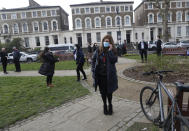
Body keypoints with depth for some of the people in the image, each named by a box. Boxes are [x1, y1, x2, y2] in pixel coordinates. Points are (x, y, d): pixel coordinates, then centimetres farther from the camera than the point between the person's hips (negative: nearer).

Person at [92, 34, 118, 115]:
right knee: (103, 92, 12)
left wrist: (110, 51, -22)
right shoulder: (98, 50, 1)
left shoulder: (113, 51, -3)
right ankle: (105, 105, 33)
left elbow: (114, 60, -19)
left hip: (109, 75, -2)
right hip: (100, 75, 2)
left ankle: (110, 105, 33)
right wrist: (93, 69, 3)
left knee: (109, 91, 8)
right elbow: (93, 59, 11)